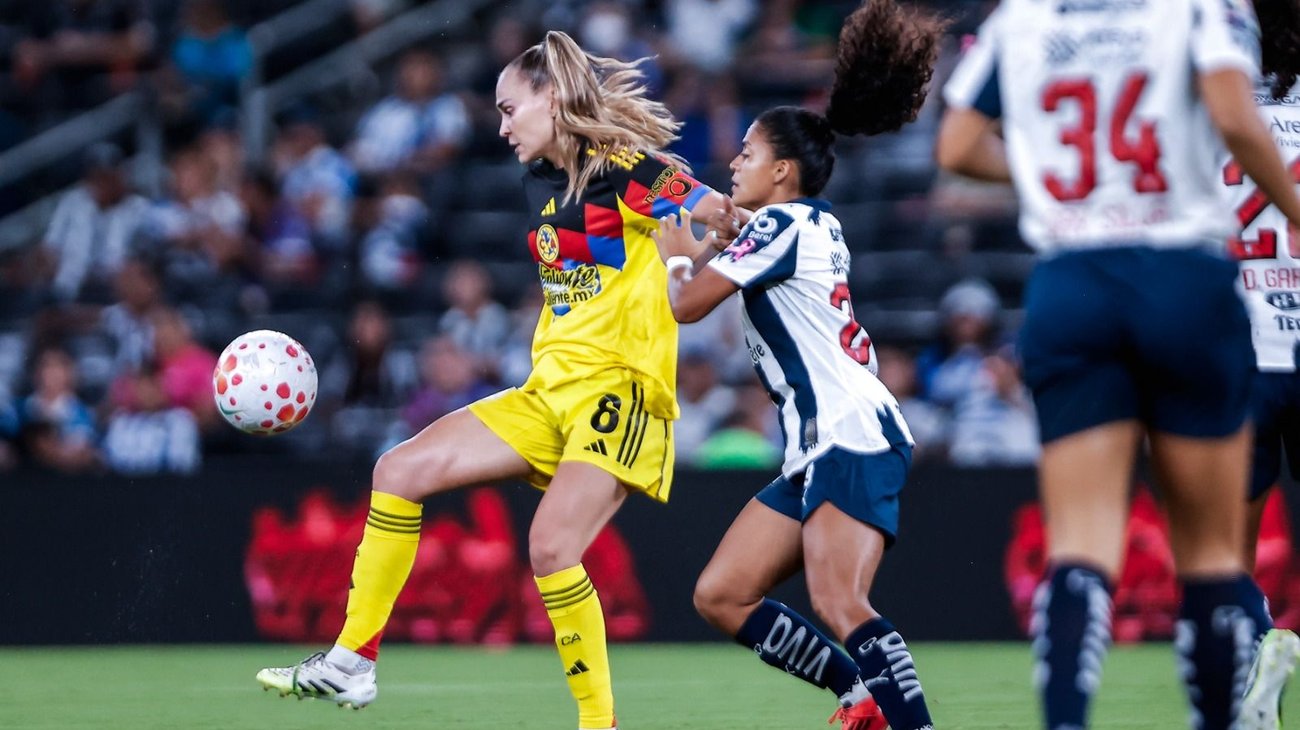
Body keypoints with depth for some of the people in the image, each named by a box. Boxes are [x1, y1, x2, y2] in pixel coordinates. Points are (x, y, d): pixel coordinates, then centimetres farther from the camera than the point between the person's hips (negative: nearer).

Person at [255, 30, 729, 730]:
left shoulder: (624, 170, -12)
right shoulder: (540, 179, 13)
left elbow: (726, 217, -17)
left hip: (621, 388, -9)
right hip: (549, 390, 9)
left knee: (551, 546, -24)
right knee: (401, 470, 0)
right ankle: (353, 661, 4)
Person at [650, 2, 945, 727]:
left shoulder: (783, 224, -7)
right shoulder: (814, 224, 21)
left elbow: (687, 303, -8)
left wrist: (678, 255, 11)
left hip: (854, 437, -10)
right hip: (818, 450, 10)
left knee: (839, 604, -28)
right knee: (721, 596, 7)